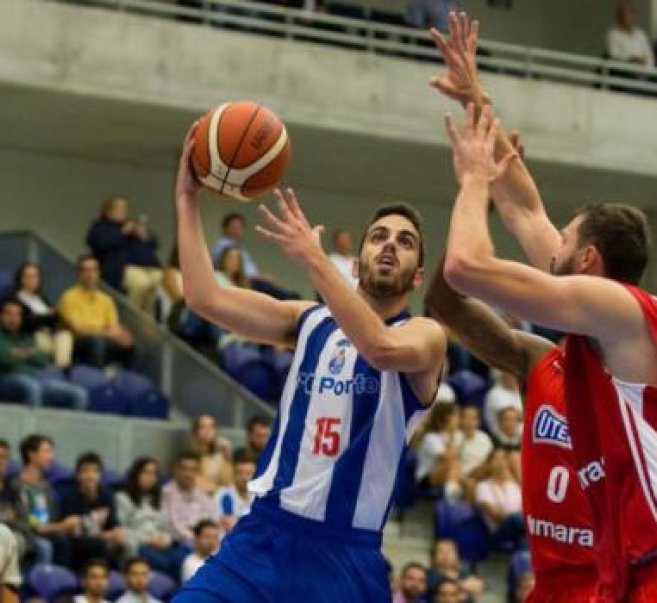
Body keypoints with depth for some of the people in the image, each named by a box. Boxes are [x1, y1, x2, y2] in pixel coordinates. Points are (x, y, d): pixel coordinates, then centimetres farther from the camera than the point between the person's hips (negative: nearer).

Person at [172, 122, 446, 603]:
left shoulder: (425, 335, -2)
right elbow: (204, 298, 1)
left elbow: (382, 348, -27)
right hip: (263, 535, 4)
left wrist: (315, 259, -28)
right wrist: (187, 199, -3)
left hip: (345, 554, -3)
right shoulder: (309, 321, 11)